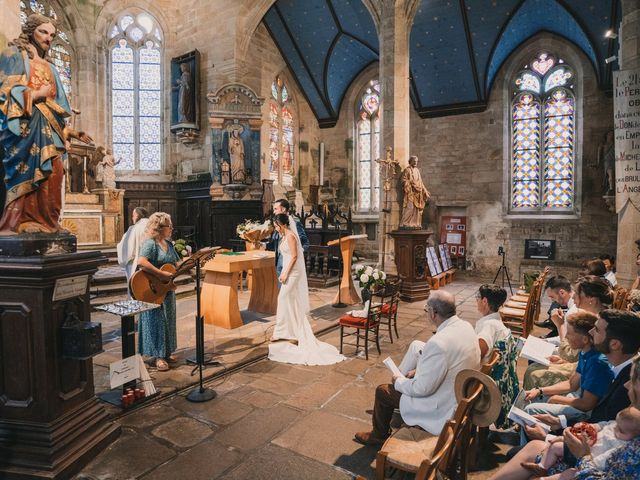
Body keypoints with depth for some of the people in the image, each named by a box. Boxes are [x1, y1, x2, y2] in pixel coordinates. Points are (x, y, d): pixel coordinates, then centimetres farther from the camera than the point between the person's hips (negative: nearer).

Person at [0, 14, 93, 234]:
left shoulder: (49, 67, 27)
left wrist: (71, 131, 12)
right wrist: (36, 94, -5)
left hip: (48, 129, 6)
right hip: (25, 125, -5)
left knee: (51, 175, -7)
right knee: (25, 174, -12)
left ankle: (45, 223, -6)